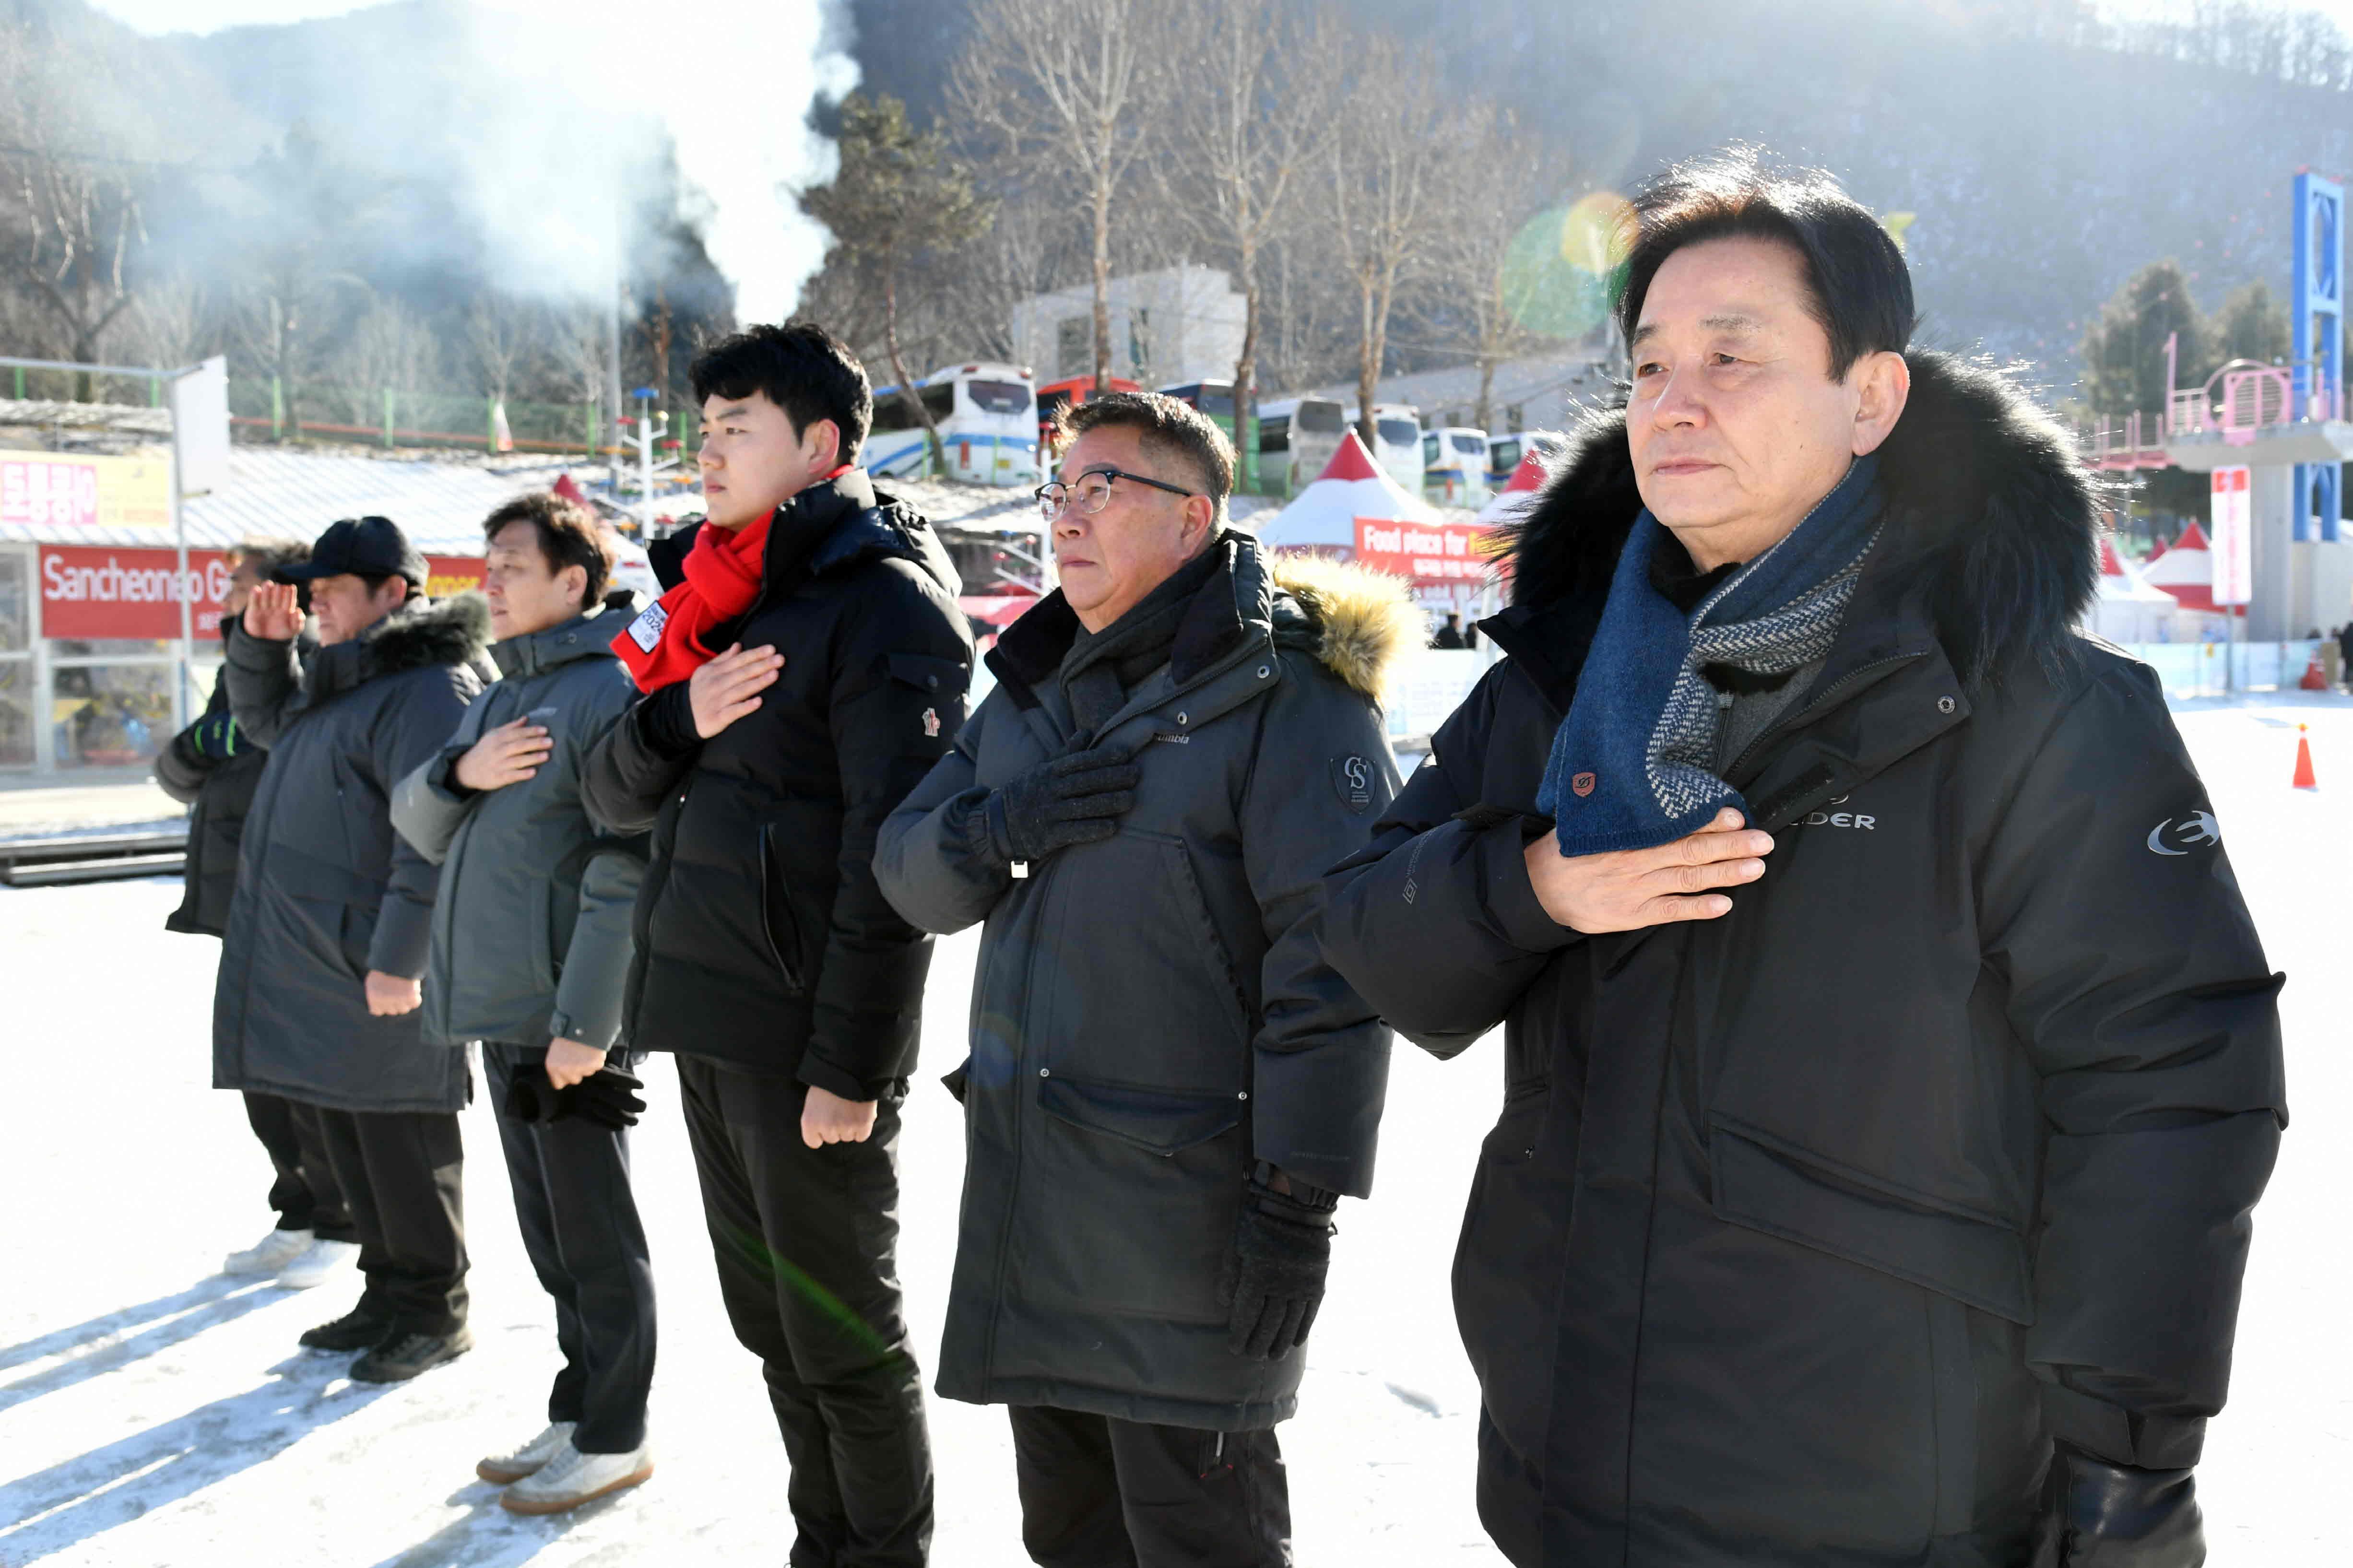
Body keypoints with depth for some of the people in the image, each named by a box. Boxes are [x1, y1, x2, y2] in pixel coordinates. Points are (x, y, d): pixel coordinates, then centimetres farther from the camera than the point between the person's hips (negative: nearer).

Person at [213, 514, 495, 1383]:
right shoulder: (342, 679, 15)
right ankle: (390, 1295, 30)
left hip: (380, 976, -10)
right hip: (318, 968, 10)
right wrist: (261, 644, 13)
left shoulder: (428, 686, -17)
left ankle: (434, 1313, 14)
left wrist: (398, 958, -26)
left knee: (400, 1143, 0)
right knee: (347, 1134, 17)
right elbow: (264, 718, 33)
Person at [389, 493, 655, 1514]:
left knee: (594, 1234, 3)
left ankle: (614, 1437, 17)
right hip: (501, 1011, 9)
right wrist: (463, 771, -6)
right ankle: (575, 1416, 31)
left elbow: (625, 867, -20)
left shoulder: (611, 689, -13)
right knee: (548, 1233, 17)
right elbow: (416, 825, 16)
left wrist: (582, 1019, -22)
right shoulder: (499, 699, 16)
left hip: (569, 1019, -9)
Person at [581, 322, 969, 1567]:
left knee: (842, 1338, 5)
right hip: (705, 1024, 8)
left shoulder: (881, 600, -11)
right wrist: (677, 719, -9)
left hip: (803, 1043, -8)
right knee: (769, 1323, 18)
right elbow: (612, 795, 12)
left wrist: (849, 1066, -20)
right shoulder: (718, 596, 15)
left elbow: (891, 859, -18)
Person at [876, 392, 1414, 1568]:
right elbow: (909, 872, 10)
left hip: (1184, 1201, -7)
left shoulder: (1283, 690, -11)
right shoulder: (1036, 686, 13)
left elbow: (1329, 962, -18)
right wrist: (996, 828, -12)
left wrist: (1301, 1197, -20)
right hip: (1022, 1187, 7)